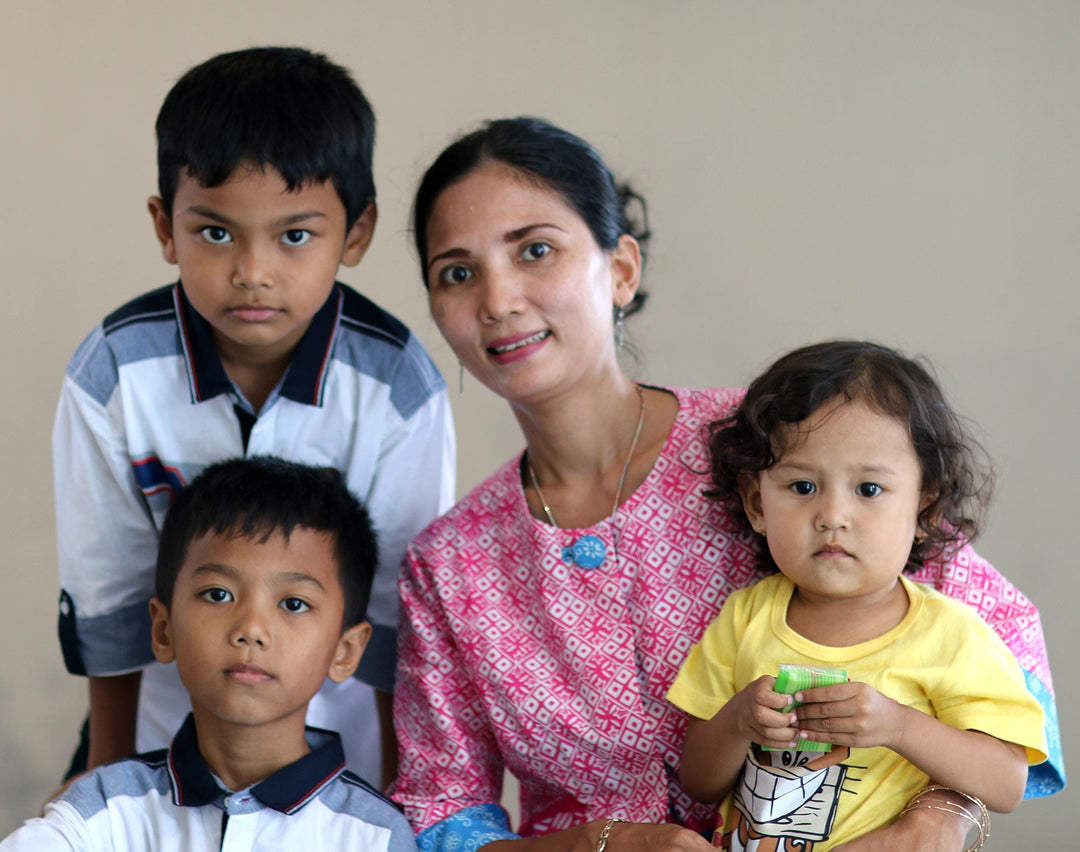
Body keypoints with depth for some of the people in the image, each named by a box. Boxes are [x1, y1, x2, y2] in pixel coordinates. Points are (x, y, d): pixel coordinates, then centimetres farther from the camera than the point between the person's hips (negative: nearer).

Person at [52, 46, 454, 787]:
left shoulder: (397, 386, -20)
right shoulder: (113, 376, -18)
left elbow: (401, 616, -10)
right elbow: (107, 600, -6)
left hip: (348, 742, -1)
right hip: (175, 736, 1)